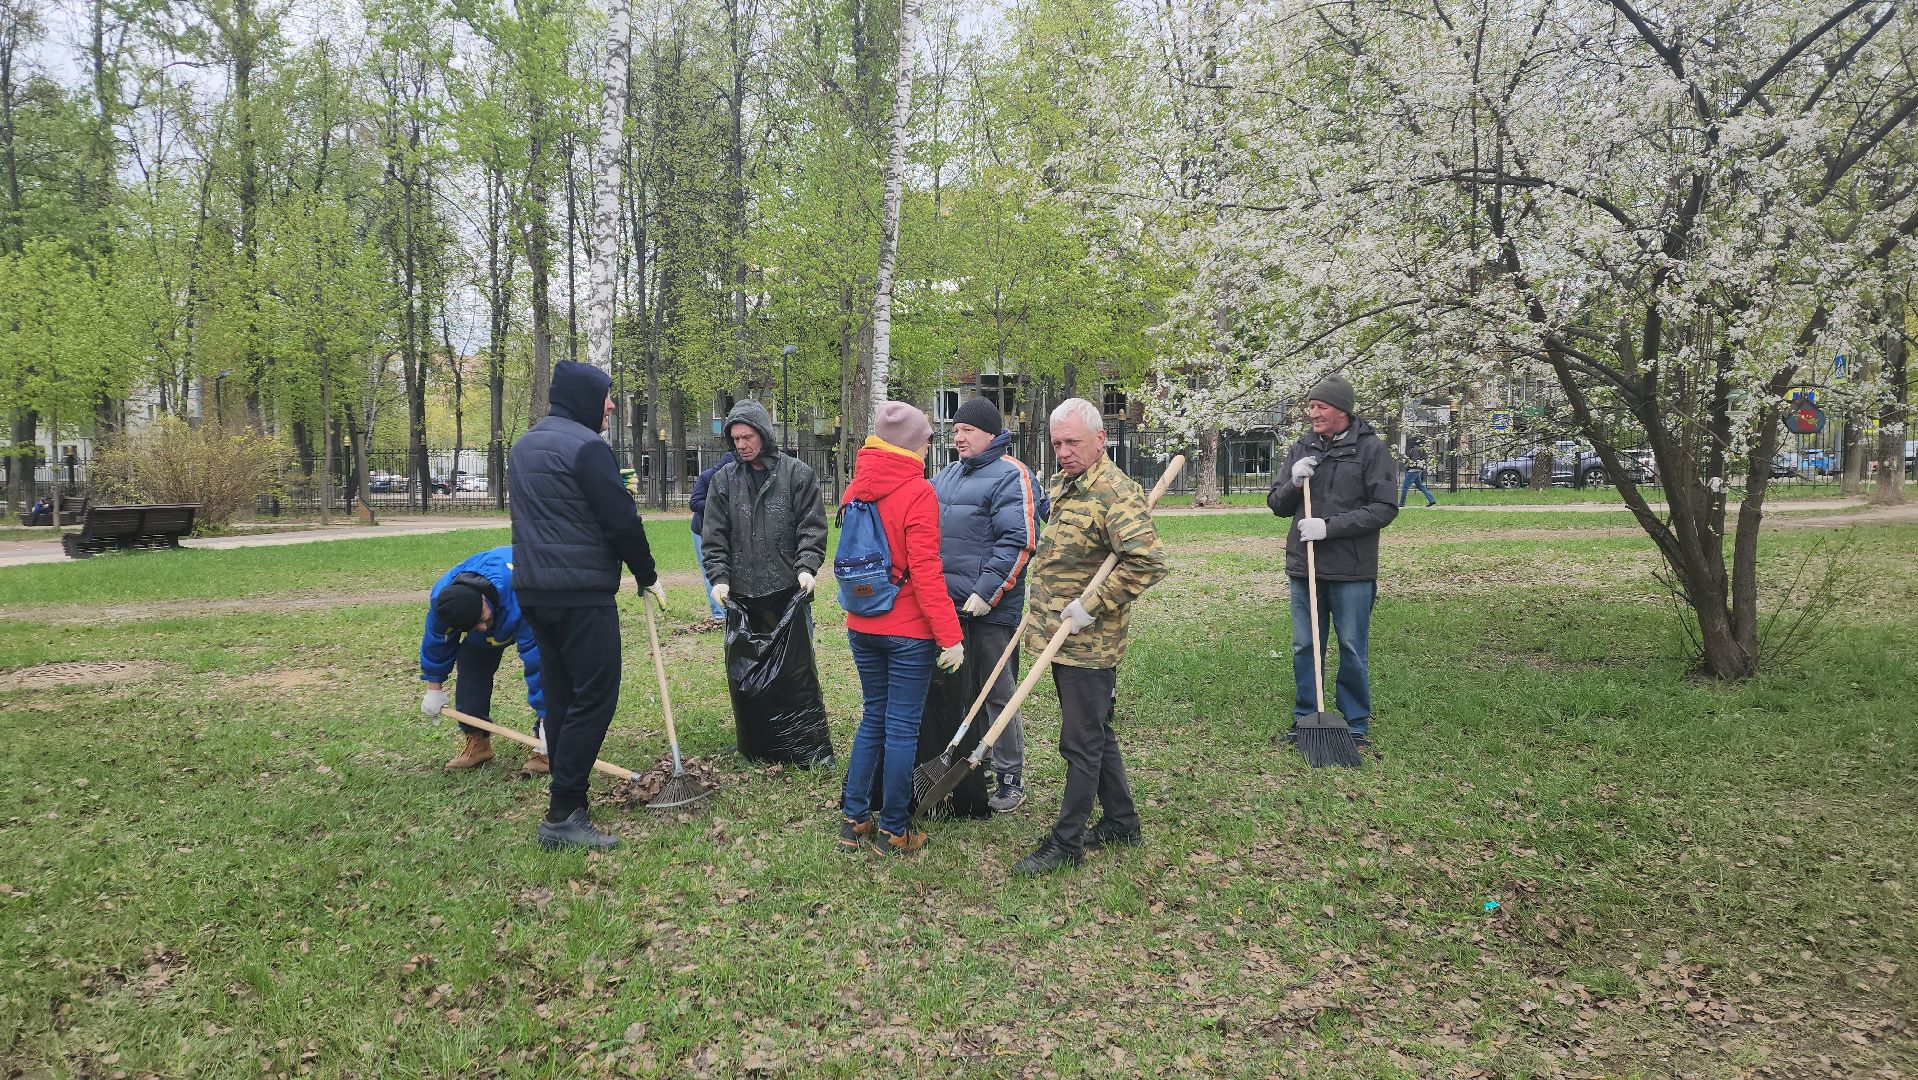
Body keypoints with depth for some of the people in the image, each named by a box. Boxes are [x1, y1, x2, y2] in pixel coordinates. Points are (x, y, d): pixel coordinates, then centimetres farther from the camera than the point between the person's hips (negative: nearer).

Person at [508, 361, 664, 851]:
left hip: (533, 590, 9)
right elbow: (622, 520, -13)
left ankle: (567, 802, 19)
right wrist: (647, 575, -1)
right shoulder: (585, 445, -12)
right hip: (581, 593, -9)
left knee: (560, 695, 14)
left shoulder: (524, 446, 17)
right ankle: (563, 814, -6)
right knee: (595, 696, -5)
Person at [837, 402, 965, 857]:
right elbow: (925, 572, -19)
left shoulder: (856, 488, 4)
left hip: (862, 627, 6)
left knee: (873, 717, 18)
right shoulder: (917, 492, -16)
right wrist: (951, 636, -16)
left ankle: (853, 819, 23)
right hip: (908, 631, -6)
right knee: (902, 727, 4)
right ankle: (893, 831, 13)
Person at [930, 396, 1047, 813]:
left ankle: (1010, 778, 12)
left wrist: (987, 592, -22)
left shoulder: (1011, 475, -9)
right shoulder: (948, 475, 17)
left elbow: (1019, 542, -18)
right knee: (961, 691, 15)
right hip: (949, 604, 8)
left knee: (997, 694, 1)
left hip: (989, 607, -8)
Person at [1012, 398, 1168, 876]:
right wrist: (1041, 610, 16)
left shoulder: (1115, 492, -17)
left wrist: (1090, 607, -23)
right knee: (1096, 734, 18)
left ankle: (1066, 844, 9)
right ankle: (1122, 823, 31)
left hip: (1089, 644, -9)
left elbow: (1147, 562, -26)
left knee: (1081, 743, 0)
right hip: (1063, 638, 9)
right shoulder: (1061, 485, 12)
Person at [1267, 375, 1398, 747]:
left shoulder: (1371, 448, -5)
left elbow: (1385, 508, -11)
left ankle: (1357, 725, 18)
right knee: (1304, 648, 11)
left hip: (1352, 570, -4)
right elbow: (1277, 505, 11)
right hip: (1304, 565, 4)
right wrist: (1293, 482, -11)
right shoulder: (1301, 448, 8)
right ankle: (1305, 720, 23)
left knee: (1353, 650, 5)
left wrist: (1330, 526, -18)